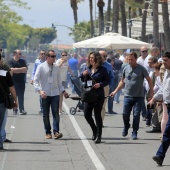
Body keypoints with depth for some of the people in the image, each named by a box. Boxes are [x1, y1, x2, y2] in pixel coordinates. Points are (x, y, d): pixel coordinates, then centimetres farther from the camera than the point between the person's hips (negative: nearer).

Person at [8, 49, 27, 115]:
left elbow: (25, 69, -3)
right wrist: (21, 69, -9)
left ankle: (22, 109, -6)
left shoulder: (22, 61, 10)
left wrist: (16, 70, -11)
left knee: (21, 97, -3)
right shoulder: (10, 62, 0)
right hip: (13, 82, -2)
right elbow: (12, 70, -14)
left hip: (21, 82, 2)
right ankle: (14, 109, 10)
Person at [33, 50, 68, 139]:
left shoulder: (56, 68, 9)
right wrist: (40, 90, -19)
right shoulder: (41, 67, -3)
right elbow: (35, 80, -6)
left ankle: (56, 131, -12)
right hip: (45, 94, -2)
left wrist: (63, 91, 11)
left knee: (56, 113, -9)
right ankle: (48, 132, 12)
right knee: (46, 114, 5)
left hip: (55, 94, 2)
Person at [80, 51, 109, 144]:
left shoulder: (102, 70, -5)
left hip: (98, 95, -5)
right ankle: (95, 130, 28)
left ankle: (98, 136, 7)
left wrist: (100, 84, -19)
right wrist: (83, 75, -5)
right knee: (87, 114, 4)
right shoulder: (87, 68, 9)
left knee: (97, 115, -2)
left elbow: (107, 80, -3)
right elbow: (82, 80, 16)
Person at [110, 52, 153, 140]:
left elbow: (149, 80, 0)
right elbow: (122, 81, 18)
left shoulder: (141, 69, -5)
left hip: (138, 96, -3)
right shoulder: (126, 68, 6)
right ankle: (126, 127, 31)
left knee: (136, 115, -3)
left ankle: (134, 133, 9)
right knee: (125, 114, 3)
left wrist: (151, 91, -7)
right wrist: (115, 91, 14)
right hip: (127, 95, 3)